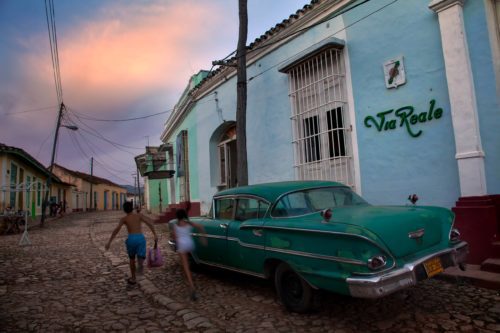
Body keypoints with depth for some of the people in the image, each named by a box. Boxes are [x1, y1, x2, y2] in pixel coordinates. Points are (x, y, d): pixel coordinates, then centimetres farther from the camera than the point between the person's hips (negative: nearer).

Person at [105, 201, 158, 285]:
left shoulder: (123, 218, 13)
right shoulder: (139, 215, 16)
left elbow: (116, 229, -3)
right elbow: (149, 223, 0)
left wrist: (109, 242, -5)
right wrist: (155, 235, -5)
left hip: (131, 239, 1)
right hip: (141, 238, 0)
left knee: (132, 258, 24)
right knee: (141, 258, 4)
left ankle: (133, 278, 32)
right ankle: (140, 264, -34)